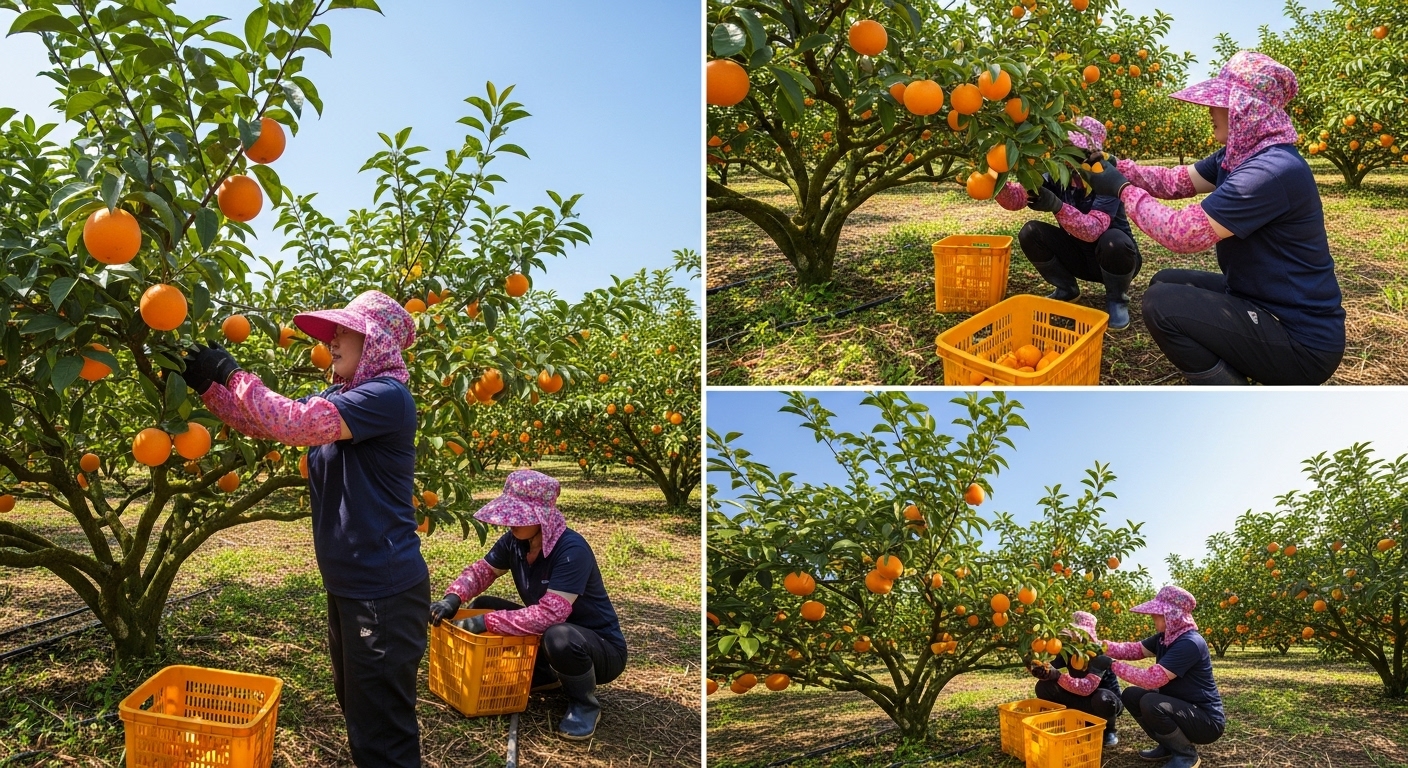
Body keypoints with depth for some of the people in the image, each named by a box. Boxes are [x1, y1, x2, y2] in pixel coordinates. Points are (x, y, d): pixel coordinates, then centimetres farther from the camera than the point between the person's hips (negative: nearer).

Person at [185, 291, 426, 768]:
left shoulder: (387, 397, -18)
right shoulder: (339, 397, 12)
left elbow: (291, 423, -25)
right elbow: (264, 423, 14)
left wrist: (233, 374, -14)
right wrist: (208, 387, 2)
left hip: (385, 590, -10)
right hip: (348, 585, 10)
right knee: (358, 711, 23)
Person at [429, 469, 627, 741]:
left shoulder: (571, 550, -30)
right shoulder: (515, 541, -7)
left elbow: (550, 614, -37)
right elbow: (482, 570, 4)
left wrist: (487, 622, -34)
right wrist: (453, 598, -18)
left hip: (600, 647, -7)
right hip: (545, 635, 8)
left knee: (560, 637, -41)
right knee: (482, 606, 1)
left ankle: (585, 705, -9)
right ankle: (545, 675, 11)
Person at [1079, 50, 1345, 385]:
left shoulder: (1273, 171, -26)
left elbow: (1181, 233, -26)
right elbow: (1175, 181, 12)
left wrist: (1123, 189, -14)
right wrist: (1115, 166, -1)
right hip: (1262, 300, 10)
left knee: (1162, 304, -17)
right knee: (1166, 283, 17)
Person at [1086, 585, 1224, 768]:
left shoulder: (1190, 644, -28)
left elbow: (1152, 678, -33)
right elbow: (1135, 649, 3)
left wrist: (1111, 665, -28)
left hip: (1206, 720, -9)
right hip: (1180, 708, 9)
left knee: (1150, 703, -30)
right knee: (1131, 695, 2)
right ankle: (1169, 746, 15)